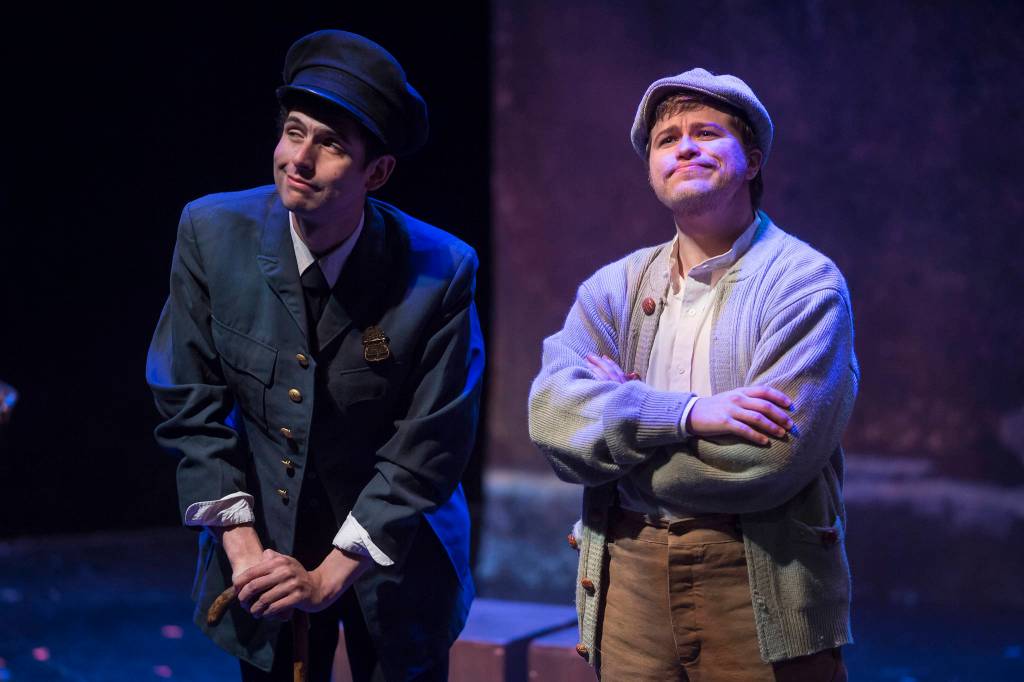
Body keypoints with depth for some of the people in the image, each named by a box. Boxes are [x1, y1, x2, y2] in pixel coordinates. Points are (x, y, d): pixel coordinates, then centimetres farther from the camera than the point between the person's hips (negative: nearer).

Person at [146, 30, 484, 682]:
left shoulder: (441, 273, -19)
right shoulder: (211, 232, -11)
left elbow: (429, 446, -16)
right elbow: (192, 404, -7)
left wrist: (330, 575, -18)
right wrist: (243, 549, -12)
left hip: (395, 557, -1)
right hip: (263, 538, 2)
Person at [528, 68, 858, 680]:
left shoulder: (807, 284, -7)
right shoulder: (615, 287, 7)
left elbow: (771, 457, -19)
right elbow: (551, 413, -8)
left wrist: (619, 415, -9)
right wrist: (687, 414, -22)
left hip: (763, 597, -4)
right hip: (630, 578, 4)